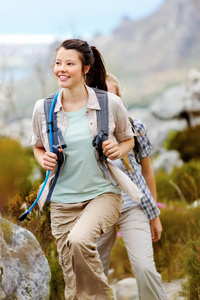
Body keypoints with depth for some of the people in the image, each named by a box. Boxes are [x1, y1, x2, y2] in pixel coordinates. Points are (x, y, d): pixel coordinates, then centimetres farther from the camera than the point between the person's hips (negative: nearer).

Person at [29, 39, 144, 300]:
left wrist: (119, 149, -12)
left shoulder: (110, 104, -6)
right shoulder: (43, 108, -1)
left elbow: (128, 139, 11)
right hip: (62, 201, 3)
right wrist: (43, 159, -6)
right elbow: (37, 146, 16)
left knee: (79, 240, -32)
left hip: (103, 193, -2)